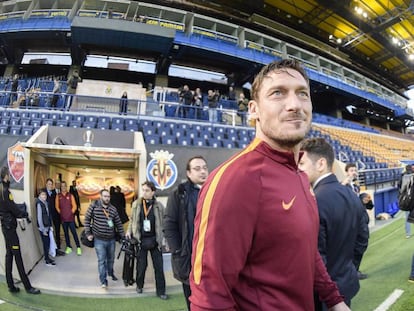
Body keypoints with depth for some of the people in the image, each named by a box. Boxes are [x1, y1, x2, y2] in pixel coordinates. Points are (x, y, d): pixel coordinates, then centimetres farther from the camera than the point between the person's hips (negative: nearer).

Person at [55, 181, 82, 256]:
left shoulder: (70, 195, 0)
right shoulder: (58, 196, 3)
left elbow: (74, 206, 2)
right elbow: (57, 206, 8)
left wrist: (71, 213, -4)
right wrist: (61, 213, 3)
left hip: (71, 218, -2)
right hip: (63, 218, 2)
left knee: (74, 232, -2)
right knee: (66, 233, 10)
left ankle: (78, 247, 5)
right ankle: (68, 247, 22)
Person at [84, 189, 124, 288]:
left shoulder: (113, 208, 0)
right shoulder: (94, 206, -9)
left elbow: (118, 223, 5)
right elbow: (87, 219, -2)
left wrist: (122, 236, 4)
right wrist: (88, 233, -6)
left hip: (111, 239, 4)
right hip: (99, 239, -3)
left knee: (111, 258, 19)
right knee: (101, 260, -4)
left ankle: (110, 273, 43)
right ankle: (103, 281, 7)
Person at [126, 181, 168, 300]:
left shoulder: (158, 205, -6)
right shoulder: (136, 204, -2)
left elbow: (163, 223, 1)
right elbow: (132, 219, 12)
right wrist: (129, 231, 1)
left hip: (155, 240, -1)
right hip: (141, 239, 1)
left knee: (159, 266, 5)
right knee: (141, 265, 14)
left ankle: (161, 291, 18)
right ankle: (139, 285, 38)